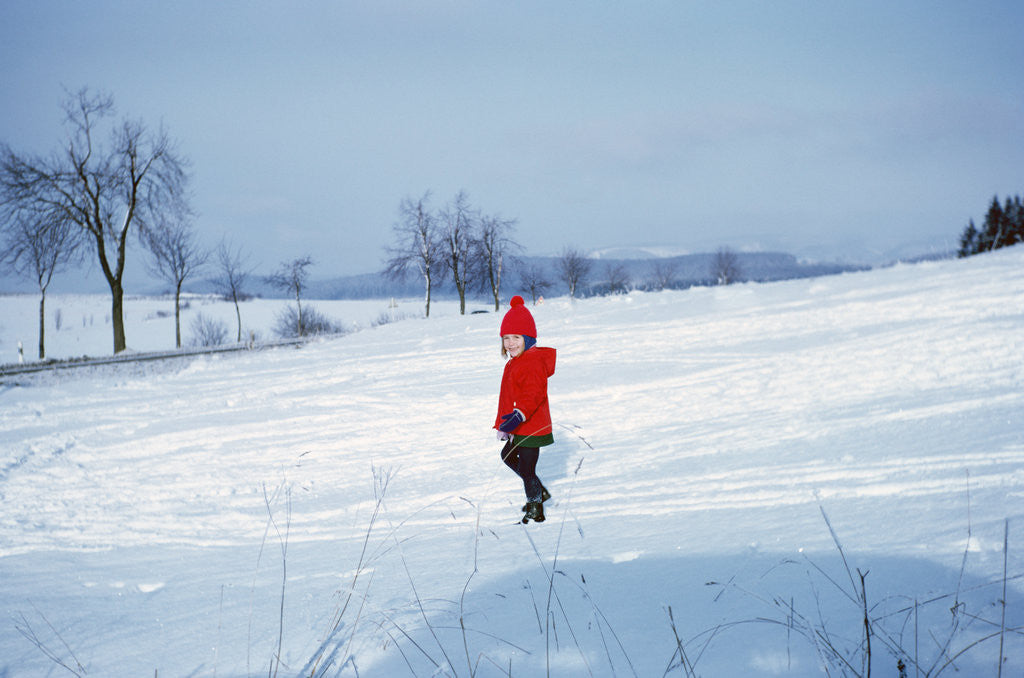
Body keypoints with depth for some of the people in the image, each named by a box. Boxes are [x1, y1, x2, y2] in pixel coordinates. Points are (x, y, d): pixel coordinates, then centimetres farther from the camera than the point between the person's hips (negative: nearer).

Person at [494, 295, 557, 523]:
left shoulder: (533, 362, -21)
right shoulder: (513, 363, 13)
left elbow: (533, 395, -32)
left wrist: (519, 415, -45)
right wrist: (502, 423, 26)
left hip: (532, 427, -11)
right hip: (518, 427, 11)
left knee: (526, 470, -3)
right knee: (508, 456, 28)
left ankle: (535, 508, 16)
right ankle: (540, 492, 39)